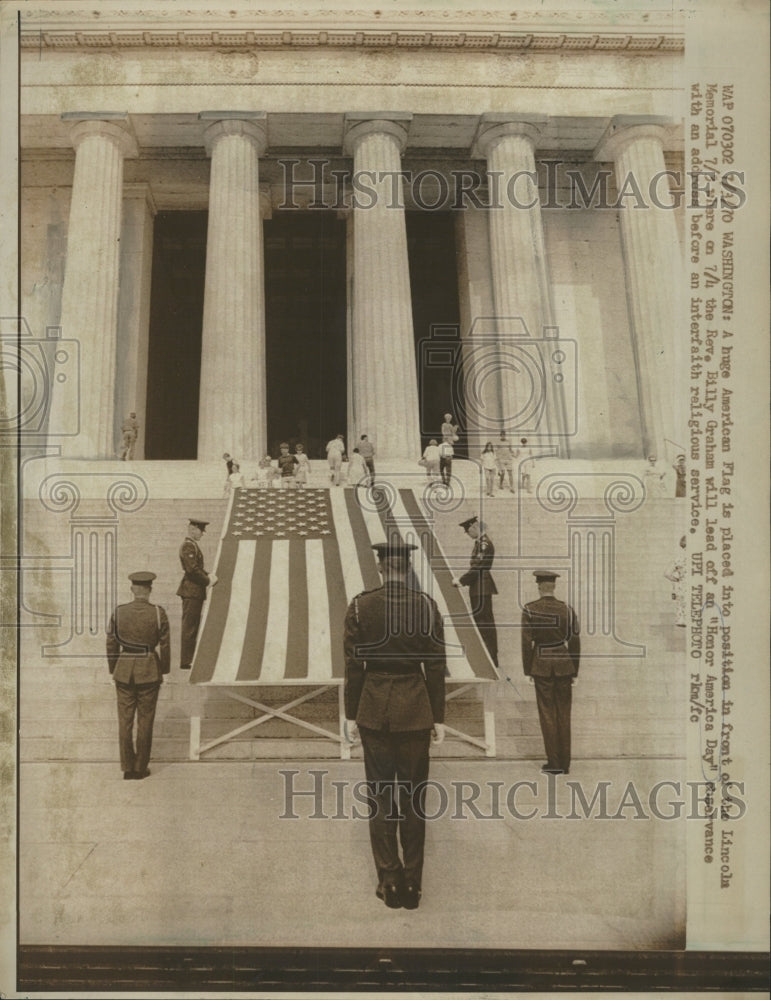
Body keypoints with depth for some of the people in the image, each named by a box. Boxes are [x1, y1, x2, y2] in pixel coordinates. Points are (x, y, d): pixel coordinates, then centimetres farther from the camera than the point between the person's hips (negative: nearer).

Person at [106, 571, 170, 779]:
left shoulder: (118, 612, -8)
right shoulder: (159, 613, -12)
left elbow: (111, 644, -1)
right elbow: (164, 646, -6)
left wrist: (113, 670, 13)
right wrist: (164, 672, 8)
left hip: (124, 670, 1)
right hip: (149, 672, -1)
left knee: (125, 720, 12)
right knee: (145, 721, 10)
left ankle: (127, 768, 17)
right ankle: (141, 768, 18)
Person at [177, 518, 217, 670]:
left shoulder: (192, 545, 18)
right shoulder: (188, 546, -14)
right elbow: (192, 569, -22)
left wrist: (208, 575, 5)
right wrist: (208, 581, -12)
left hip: (194, 591, 10)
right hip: (192, 591, -10)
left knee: (192, 627, 13)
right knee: (189, 627, -6)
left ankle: (188, 660, 19)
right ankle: (186, 662, -2)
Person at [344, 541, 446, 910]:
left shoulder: (360, 606, -7)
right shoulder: (427, 605, -7)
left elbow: (353, 666, -4)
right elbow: (435, 666, -4)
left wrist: (352, 716, 5)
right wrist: (438, 717, 4)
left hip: (373, 710, 0)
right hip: (415, 710, 0)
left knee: (380, 796, 10)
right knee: (414, 796, 11)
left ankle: (390, 882, 15)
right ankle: (412, 883, 18)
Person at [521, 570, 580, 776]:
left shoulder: (530, 610, -8)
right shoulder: (567, 609, -1)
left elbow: (526, 642, -8)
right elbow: (575, 642, 2)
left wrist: (527, 670, 1)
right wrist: (575, 672, 11)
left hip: (542, 666, -2)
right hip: (564, 665, 2)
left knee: (547, 714, 5)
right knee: (564, 715, 10)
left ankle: (554, 763, 9)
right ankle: (565, 764, 15)